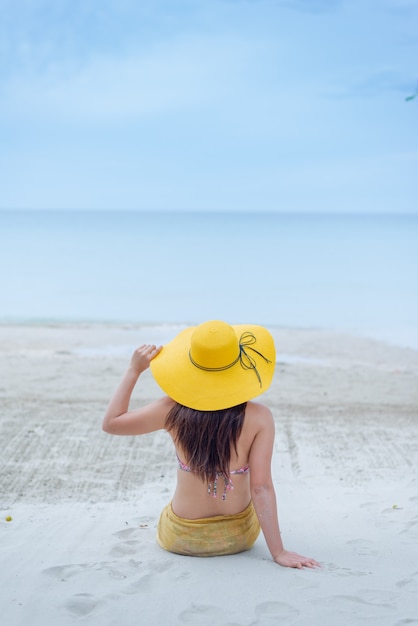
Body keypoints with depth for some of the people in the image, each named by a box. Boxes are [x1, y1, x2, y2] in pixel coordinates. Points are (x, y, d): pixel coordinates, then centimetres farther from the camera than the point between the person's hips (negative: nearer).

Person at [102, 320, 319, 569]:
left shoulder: (174, 410, -18)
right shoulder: (259, 417, -21)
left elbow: (111, 423, -6)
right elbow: (261, 487, -22)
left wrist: (134, 370, -2)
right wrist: (279, 552, -16)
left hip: (180, 539, 2)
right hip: (239, 538, -1)